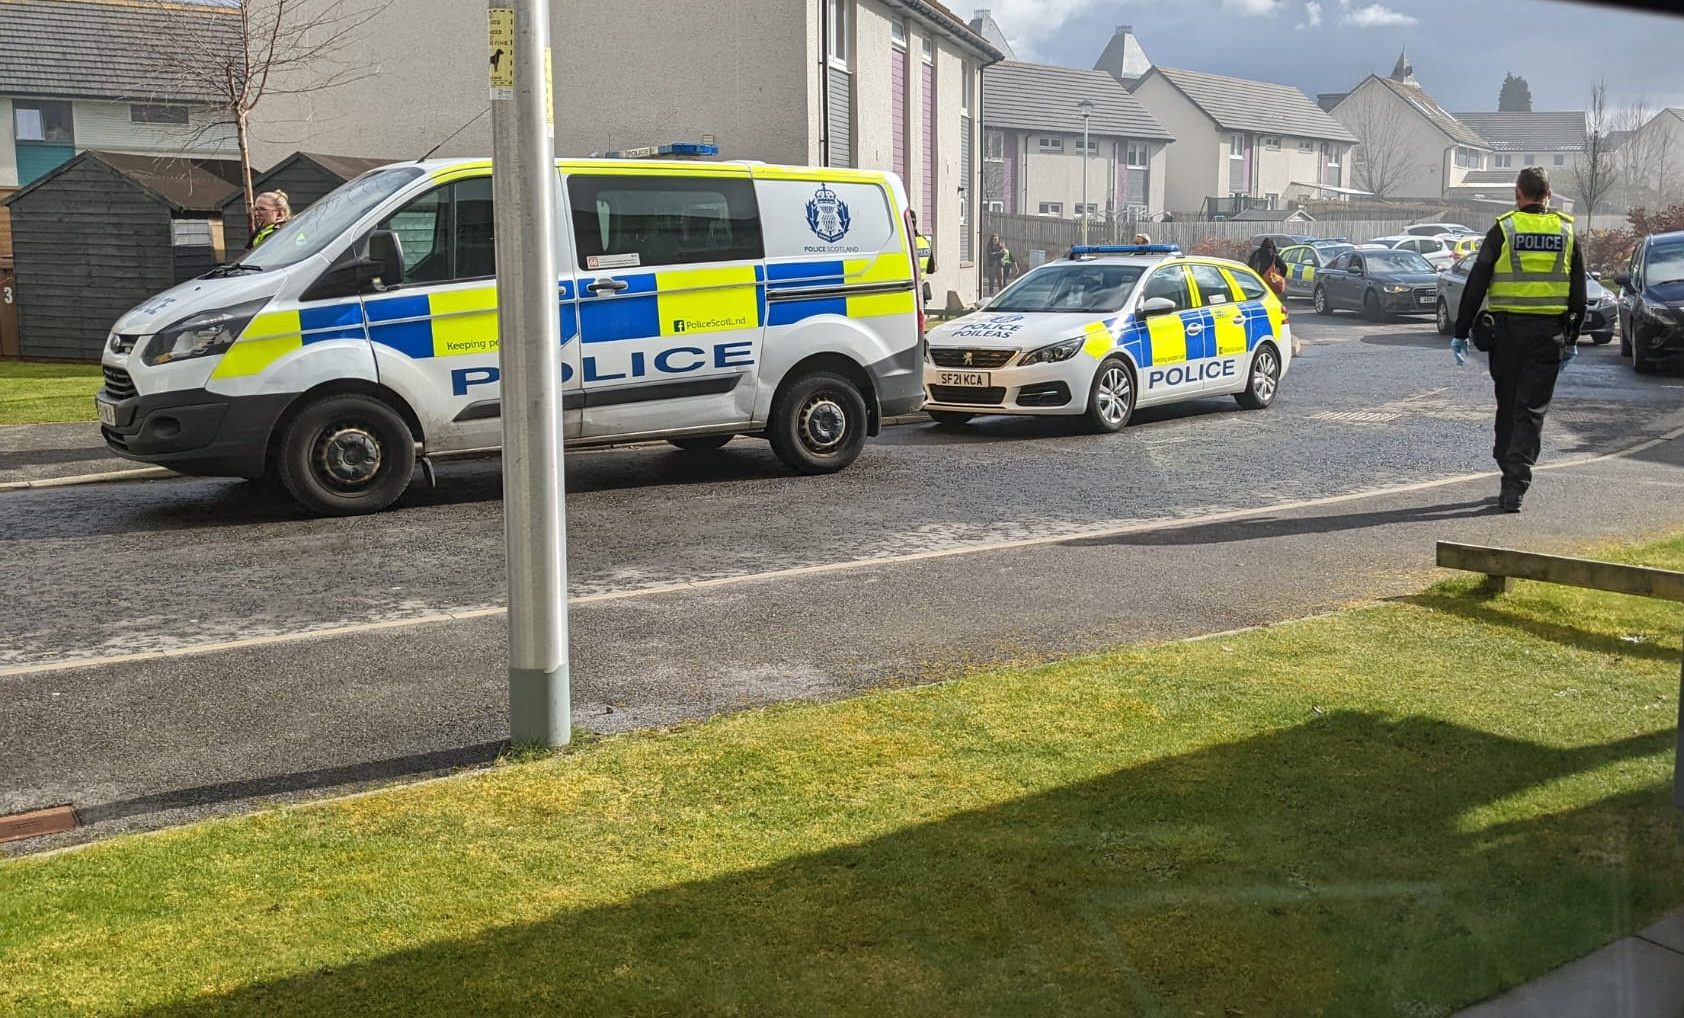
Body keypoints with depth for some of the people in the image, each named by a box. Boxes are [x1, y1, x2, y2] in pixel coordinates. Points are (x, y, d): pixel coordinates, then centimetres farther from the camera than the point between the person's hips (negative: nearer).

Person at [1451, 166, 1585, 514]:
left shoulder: (1504, 229, -1)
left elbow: (1476, 285, -4)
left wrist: (1461, 334, 0)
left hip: (1509, 329, -1)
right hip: (1549, 332, 1)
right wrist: (1572, 340, 18)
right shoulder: (1566, 232, 7)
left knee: (1507, 406, 13)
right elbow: (1578, 293, 11)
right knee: (1532, 410, 1)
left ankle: (1509, 474, 20)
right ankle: (1514, 486, -8)